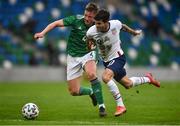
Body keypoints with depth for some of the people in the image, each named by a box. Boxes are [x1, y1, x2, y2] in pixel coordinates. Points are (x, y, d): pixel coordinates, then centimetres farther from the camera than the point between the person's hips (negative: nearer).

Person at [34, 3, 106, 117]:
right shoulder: (76, 20, -16)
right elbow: (56, 23, -13)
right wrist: (43, 33, -25)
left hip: (88, 54, -1)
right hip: (73, 56, 1)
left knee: (91, 74, -35)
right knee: (74, 92, -2)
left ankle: (102, 106, -25)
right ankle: (91, 92, 33)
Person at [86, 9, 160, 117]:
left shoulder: (116, 24, -22)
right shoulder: (91, 32, -21)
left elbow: (123, 27, 4)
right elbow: (89, 40, 3)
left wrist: (134, 32, 24)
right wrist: (91, 45, -21)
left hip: (118, 57, -4)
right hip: (107, 61, 4)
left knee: (105, 77, -30)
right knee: (127, 84, 15)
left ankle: (120, 105, -21)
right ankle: (148, 79, 45)